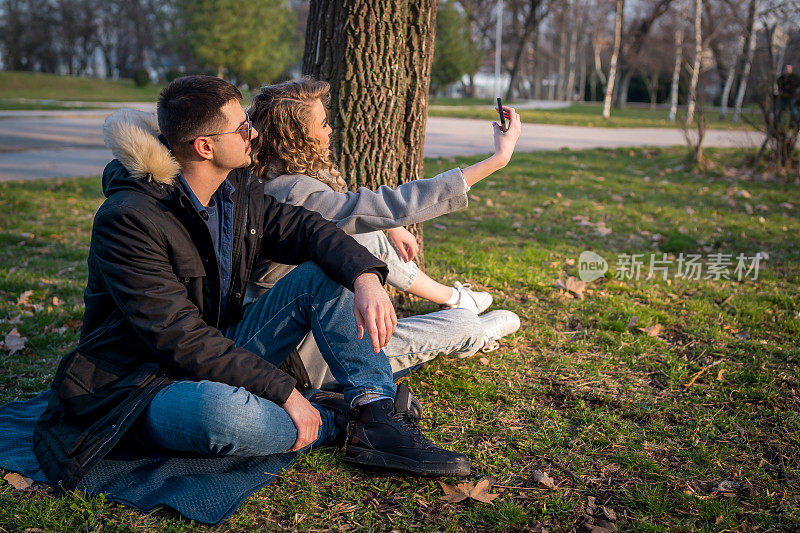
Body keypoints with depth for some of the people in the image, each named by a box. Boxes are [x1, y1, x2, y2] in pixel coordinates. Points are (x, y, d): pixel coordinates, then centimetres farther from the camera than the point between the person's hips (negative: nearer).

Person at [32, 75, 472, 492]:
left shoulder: (238, 189, 1)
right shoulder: (128, 220, -24)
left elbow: (304, 228, 1)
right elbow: (179, 336, -29)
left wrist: (366, 276, -21)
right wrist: (284, 392, -30)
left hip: (222, 351, 8)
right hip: (146, 382, -7)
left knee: (324, 274, -5)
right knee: (220, 409, -43)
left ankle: (377, 417, -18)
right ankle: (344, 425, -14)